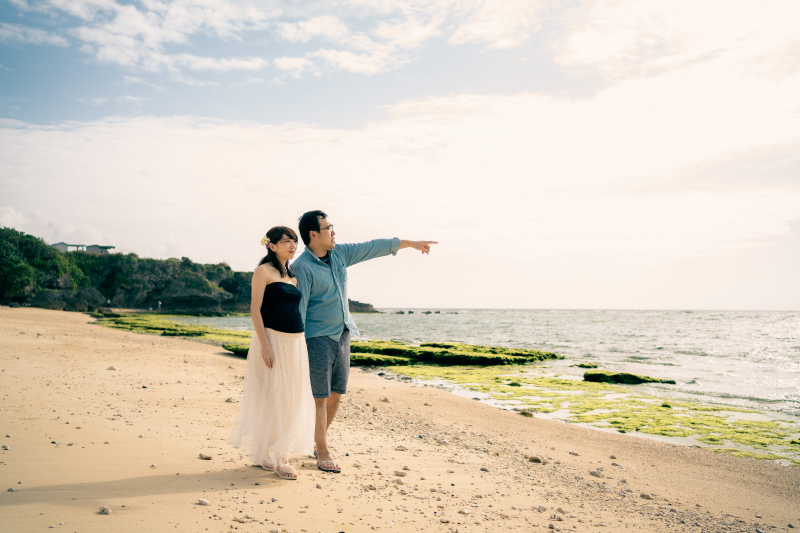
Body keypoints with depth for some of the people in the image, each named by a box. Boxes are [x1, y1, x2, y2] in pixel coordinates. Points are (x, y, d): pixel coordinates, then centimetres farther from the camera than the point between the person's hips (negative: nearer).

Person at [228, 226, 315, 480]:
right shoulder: (264, 271, -5)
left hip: (296, 342, 7)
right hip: (273, 340, -7)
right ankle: (263, 453, 7)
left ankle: (280, 454, 20)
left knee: (291, 399, 9)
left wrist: (301, 344, 17)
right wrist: (264, 344, -18)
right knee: (270, 397, -3)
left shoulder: (292, 276, 17)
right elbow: (255, 310, -11)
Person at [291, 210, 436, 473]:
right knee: (320, 398, -4)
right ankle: (323, 453, 6)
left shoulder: (339, 253, 6)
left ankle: (317, 440, 29)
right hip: (317, 339, -7)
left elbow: (373, 248, 13)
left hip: (342, 335, 7)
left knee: (336, 395, 12)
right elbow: (297, 309, -17)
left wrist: (411, 243, 18)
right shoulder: (302, 267, -15)